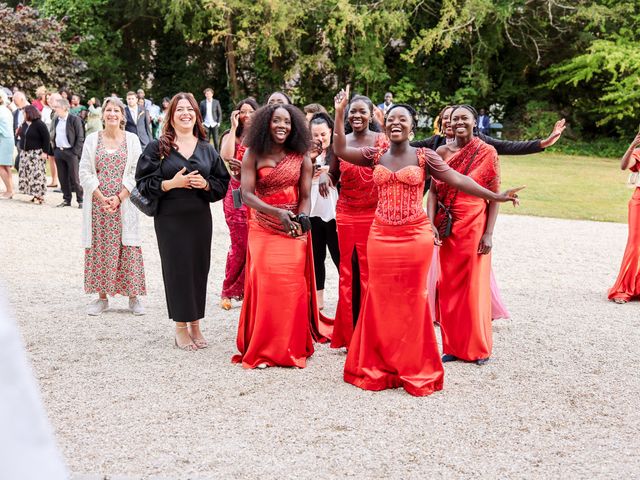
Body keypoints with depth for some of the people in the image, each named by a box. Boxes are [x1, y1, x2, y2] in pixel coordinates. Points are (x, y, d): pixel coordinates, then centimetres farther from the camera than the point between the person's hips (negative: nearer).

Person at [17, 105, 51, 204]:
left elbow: (46, 139, -14)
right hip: (25, 153, 9)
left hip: (36, 154, -8)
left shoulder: (39, 124, -12)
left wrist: (45, 152, -18)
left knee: (37, 174, -10)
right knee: (26, 174, 6)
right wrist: (21, 150, 15)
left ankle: (39, 196, -6)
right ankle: (35, 195, 11)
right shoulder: (24, 124, 12)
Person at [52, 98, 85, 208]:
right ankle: (66, 200, 17)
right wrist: (54, 149, 10)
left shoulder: (75, 119, -8)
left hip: (71, 152, -6)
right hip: (58, 152, 7)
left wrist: (75, 151, -14)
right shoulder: (56, 120, 13)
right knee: (62, 178, 8)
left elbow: (80, 137, -9)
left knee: (74, 178, -4)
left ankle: (80, 200, 4)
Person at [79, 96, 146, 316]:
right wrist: (102, 199, -9)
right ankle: (101, 297, 12)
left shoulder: (132, 139, 4)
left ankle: (134, 297, 6)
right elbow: (85, 172, 2)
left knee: (128, 247, -2)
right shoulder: (92, 139, 6)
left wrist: (118, 198, -10)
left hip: (124, 203, -1)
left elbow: (136, 173, 0)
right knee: (99, 247, 3)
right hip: (97, 203, 1)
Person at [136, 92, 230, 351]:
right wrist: (171, 183, -15)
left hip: (200, 218, 3)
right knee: (177, 268, -2)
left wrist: (206, 184, -9)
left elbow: (223, 182, 11)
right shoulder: (158, 147, 1)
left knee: (199, 268, 4)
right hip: (170, 218, -3)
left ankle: (195, 325, 16)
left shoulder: (207, 149, 10)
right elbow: (143, 182, -2)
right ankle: (180, 328, 8)